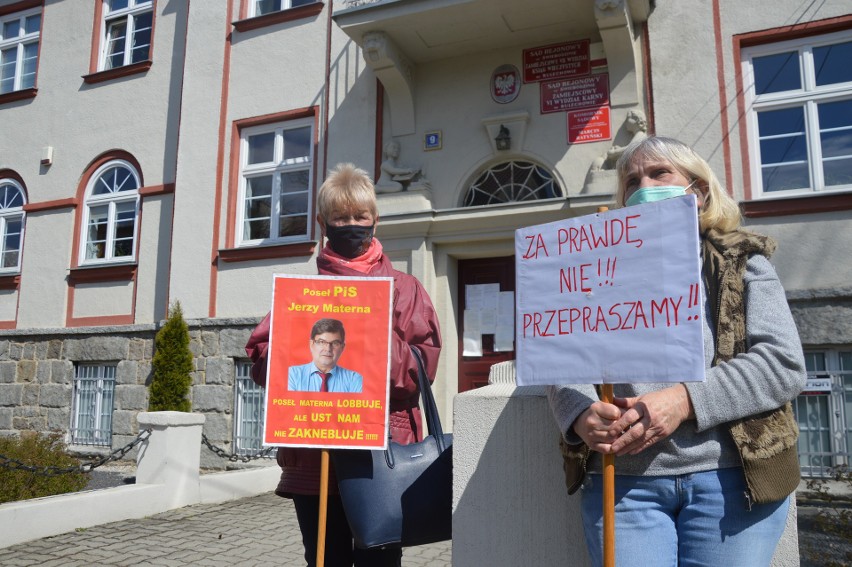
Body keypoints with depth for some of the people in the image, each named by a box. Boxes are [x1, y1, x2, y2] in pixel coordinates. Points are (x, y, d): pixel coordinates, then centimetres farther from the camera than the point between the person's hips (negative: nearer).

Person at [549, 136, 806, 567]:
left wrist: (685, 400, -18)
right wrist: (581, 414, -19)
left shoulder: (742, 264, 9)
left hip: (732, 477, 0)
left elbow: (784, 364, -4)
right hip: (620, 481, 1)